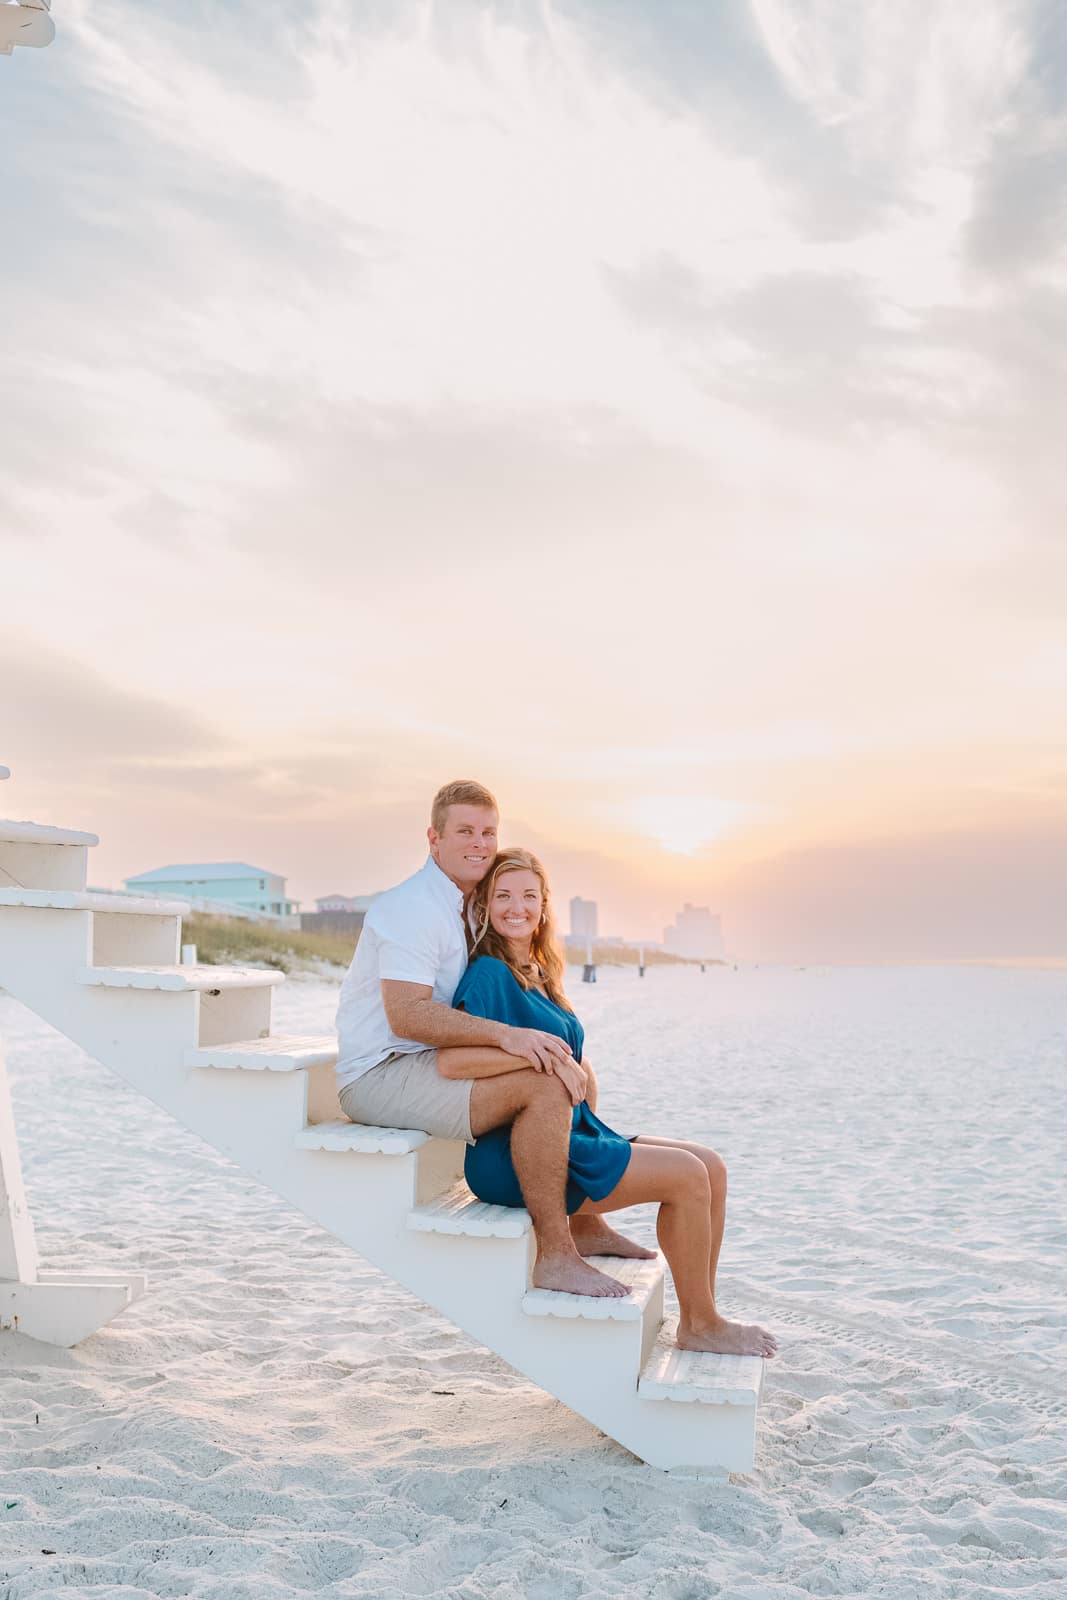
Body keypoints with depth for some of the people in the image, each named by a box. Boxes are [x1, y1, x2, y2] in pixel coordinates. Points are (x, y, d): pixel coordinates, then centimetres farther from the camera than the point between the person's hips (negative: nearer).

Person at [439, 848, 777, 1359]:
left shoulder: (539, 976, 17)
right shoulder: (489, 974, -11)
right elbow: (450, 1060, -26)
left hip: (573, 1137, 9)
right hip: (515, 1159, -9)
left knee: (711, 1167, 2)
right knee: (688, 1176, -15)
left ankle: (698, 1320, 9)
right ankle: (702, 1326, 2)